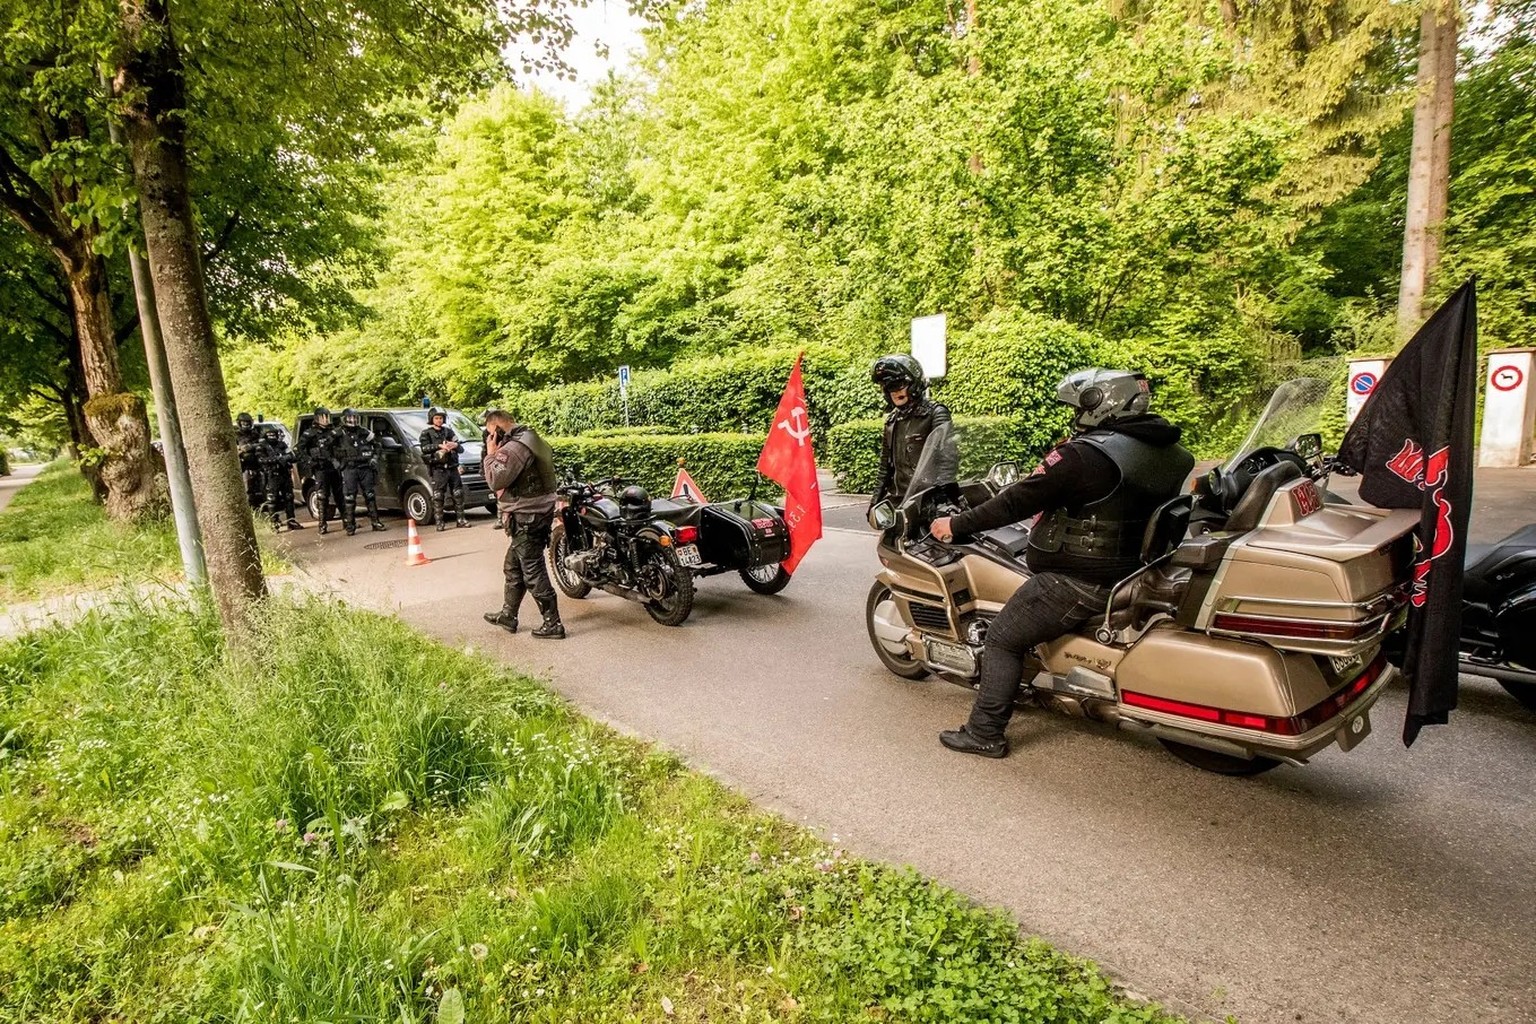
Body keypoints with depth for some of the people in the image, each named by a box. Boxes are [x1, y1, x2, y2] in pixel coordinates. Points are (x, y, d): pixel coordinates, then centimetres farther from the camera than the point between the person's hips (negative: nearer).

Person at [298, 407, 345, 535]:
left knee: (339, 494, 11)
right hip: (321, 468, -5)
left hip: (334, 466, 5)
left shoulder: (332, 430, 12)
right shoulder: (310, 432, -3)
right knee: (323, 497, -4)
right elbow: (301, 447, -9)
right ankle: (323, 525, 0)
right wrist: (309, 460, -17)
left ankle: (346, 519, 18)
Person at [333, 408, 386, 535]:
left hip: (365, 467, 2)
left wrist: (374, 458, 4)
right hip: (349, 469, -2)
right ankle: (350, 525, 0)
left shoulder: (364, 432, 6)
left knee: (370, 495, 6)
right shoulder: (339, 435, 2)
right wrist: (338, 464, 1)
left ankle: (375, 521, 13)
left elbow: (376, 444, 15)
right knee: (349, 497, -4)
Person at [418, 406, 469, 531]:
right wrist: (439, 446, -24)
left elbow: (461, 448, 12)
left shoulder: (448, 431, 16)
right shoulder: (426, 433, 6)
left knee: (458, 494, 4)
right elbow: (424, 448, -12)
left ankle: (461, 519, 11)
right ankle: (439, 522, -4)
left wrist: (455, 445, -11)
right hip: (438, 469, -4)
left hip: (452, 467, 4)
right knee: (438, 496, -5)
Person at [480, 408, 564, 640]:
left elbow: (496, 480, -20)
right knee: (513, 567, 21)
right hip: (540, 513, 10)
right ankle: (508, 615, 33)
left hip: (526, 519, -10)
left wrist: (491, 454, -11)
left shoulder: (514, 448, -20)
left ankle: (553, 624, 3)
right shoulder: (533, 439, 13)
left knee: (533, 573, -3)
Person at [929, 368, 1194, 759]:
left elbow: (1017, 502, -17)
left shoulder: (1083, 454, -19)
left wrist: (956, 525, -7)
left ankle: (985, 733, 5)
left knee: (1001, 640, 3)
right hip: (1132, 575, 9)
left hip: (1077, 580, -9)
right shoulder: (1167, 451, 6)